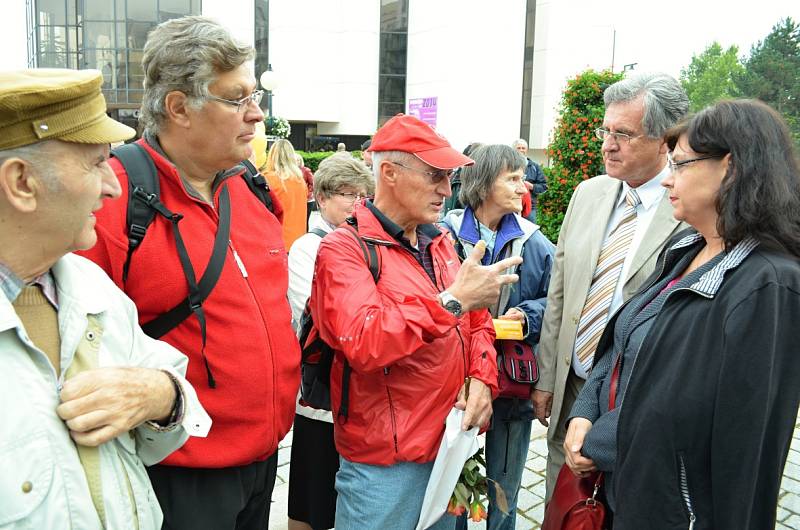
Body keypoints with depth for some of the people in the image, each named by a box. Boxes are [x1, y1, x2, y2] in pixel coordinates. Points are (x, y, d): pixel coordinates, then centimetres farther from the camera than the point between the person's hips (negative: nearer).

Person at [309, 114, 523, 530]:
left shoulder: (440, 243, 9)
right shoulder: (343, 249, -14)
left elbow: (477, 323, 14)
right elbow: (363, 343, -29)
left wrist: (481, 378, -4)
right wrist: (452, 301, -28)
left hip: (450, 445, 7)